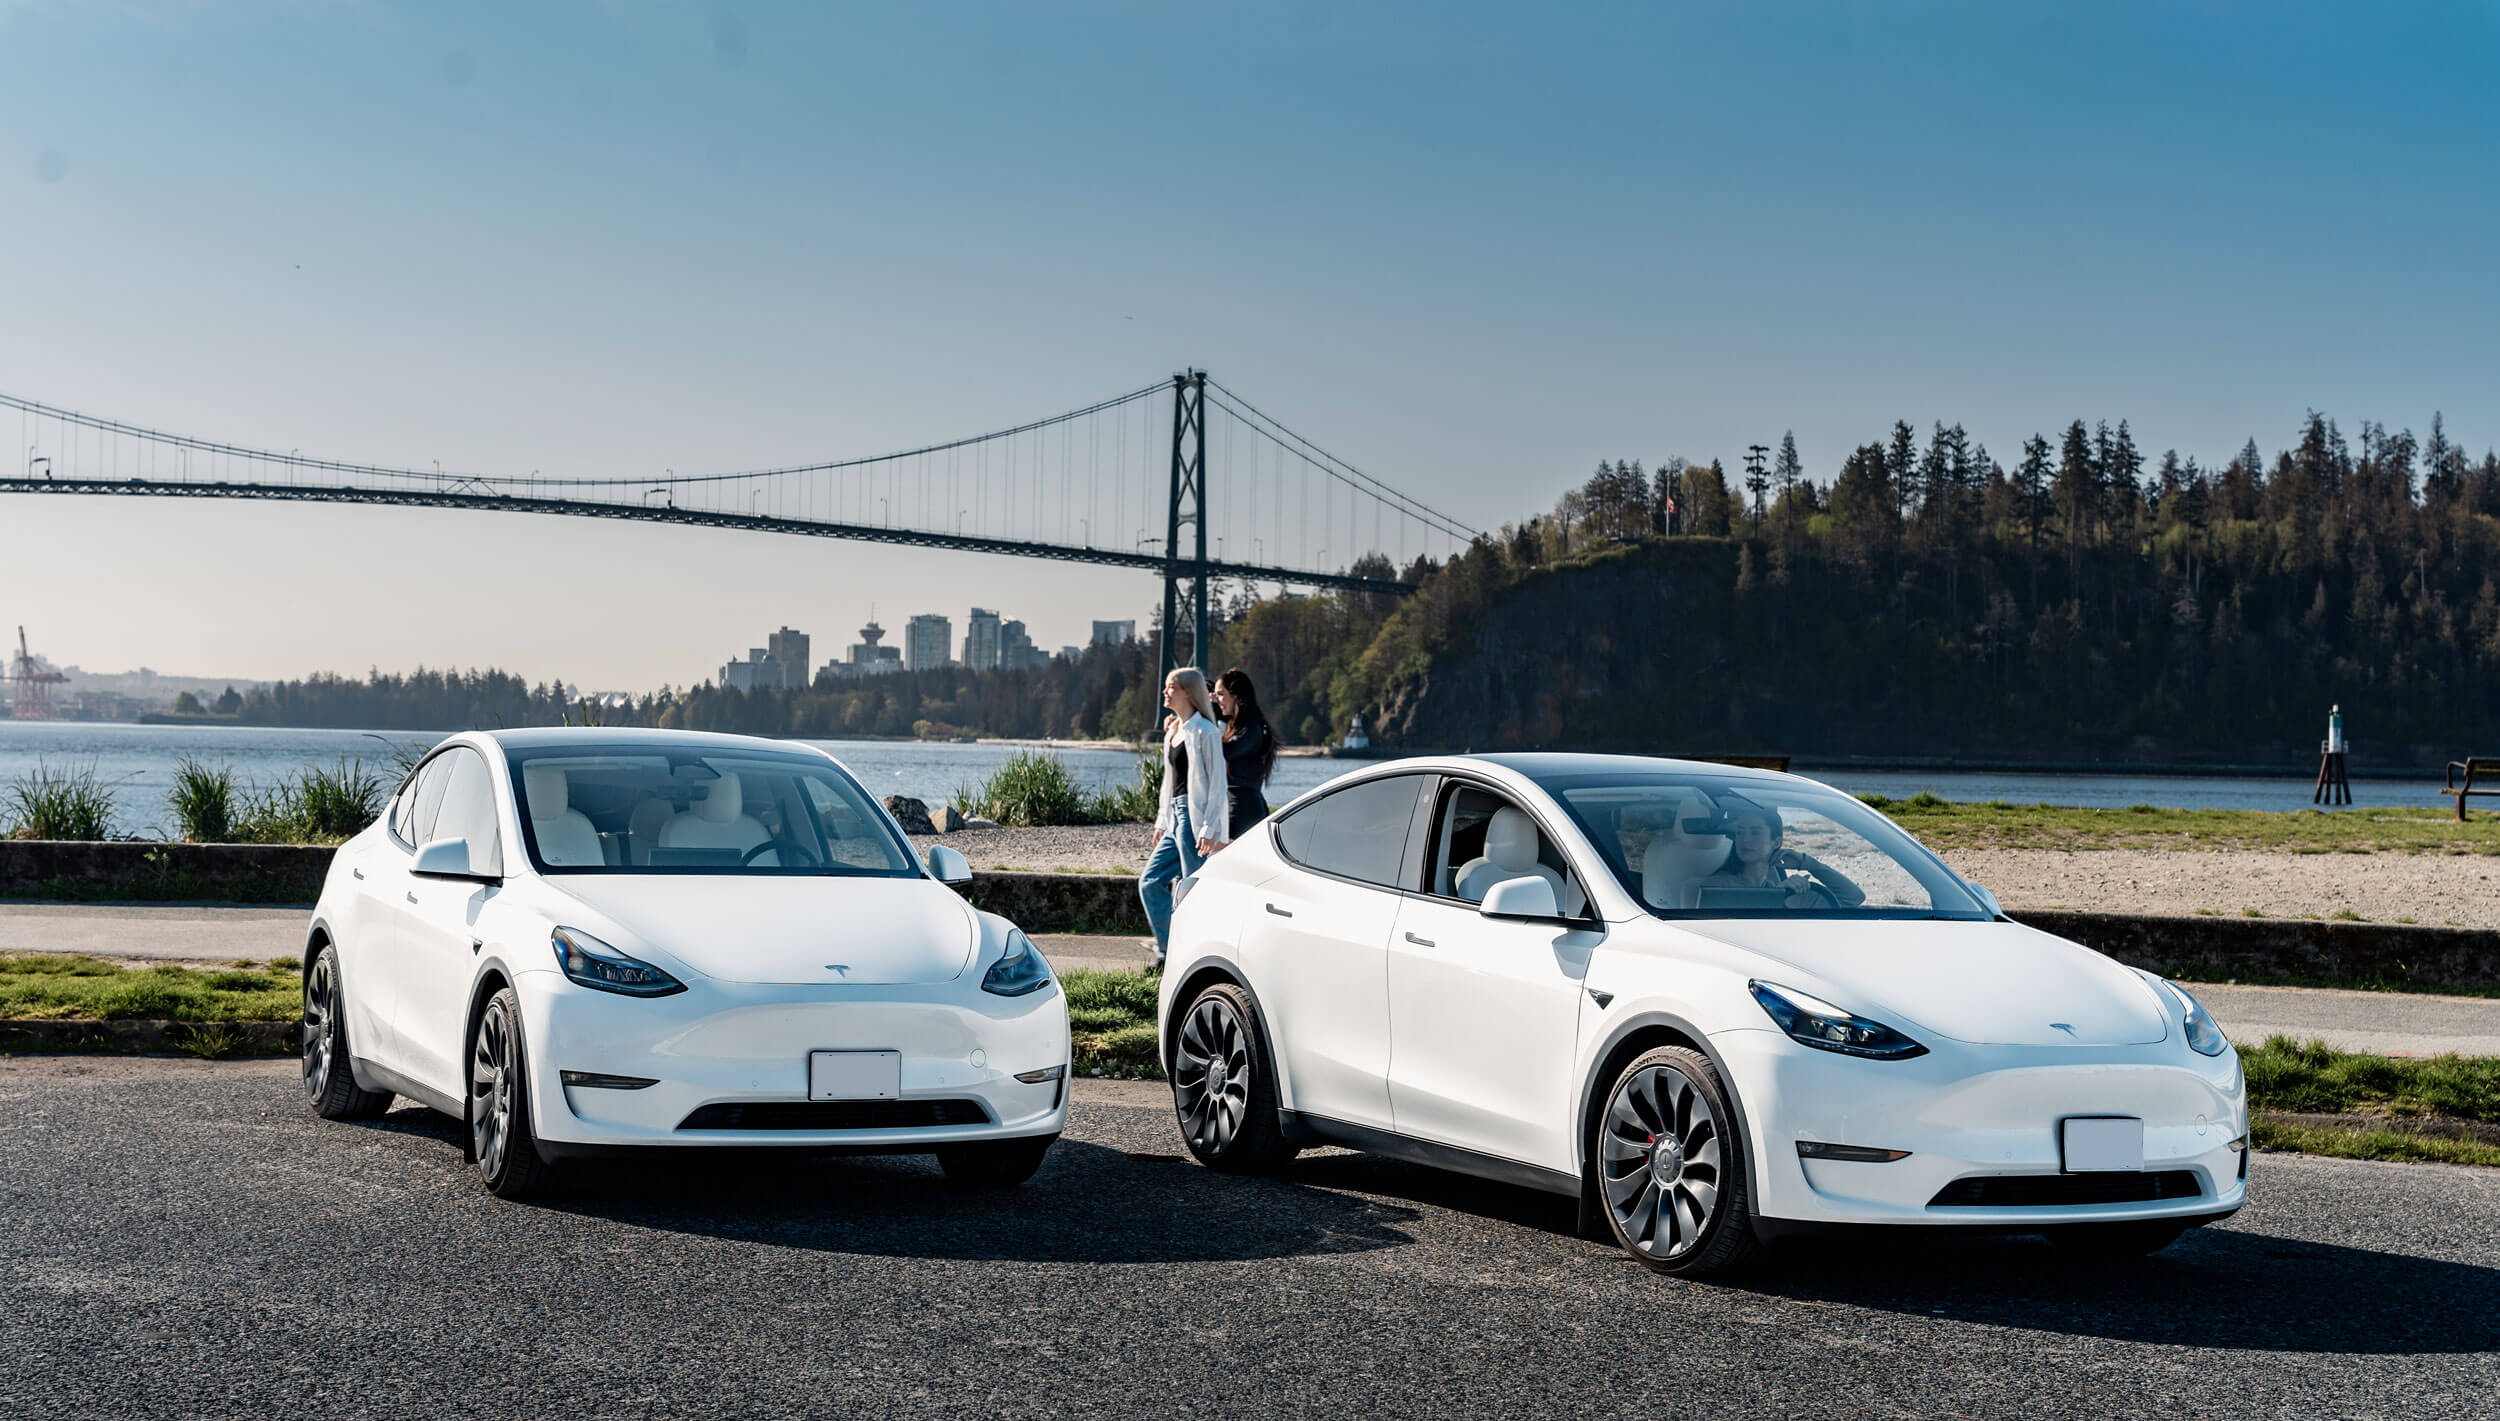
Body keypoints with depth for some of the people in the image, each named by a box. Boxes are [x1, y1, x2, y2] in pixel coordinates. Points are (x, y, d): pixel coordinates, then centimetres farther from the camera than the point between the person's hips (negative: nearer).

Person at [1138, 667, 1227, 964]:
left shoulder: (1204, 732, -10)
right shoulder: (1173, 731, 16)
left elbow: (1217, 783, -13)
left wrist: (1209, 828, -18)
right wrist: (1161, 823, 21)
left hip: (1195, 817, -9)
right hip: (1176, 819, 9)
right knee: (1150, 882, 7)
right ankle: (1167, 952, 14)